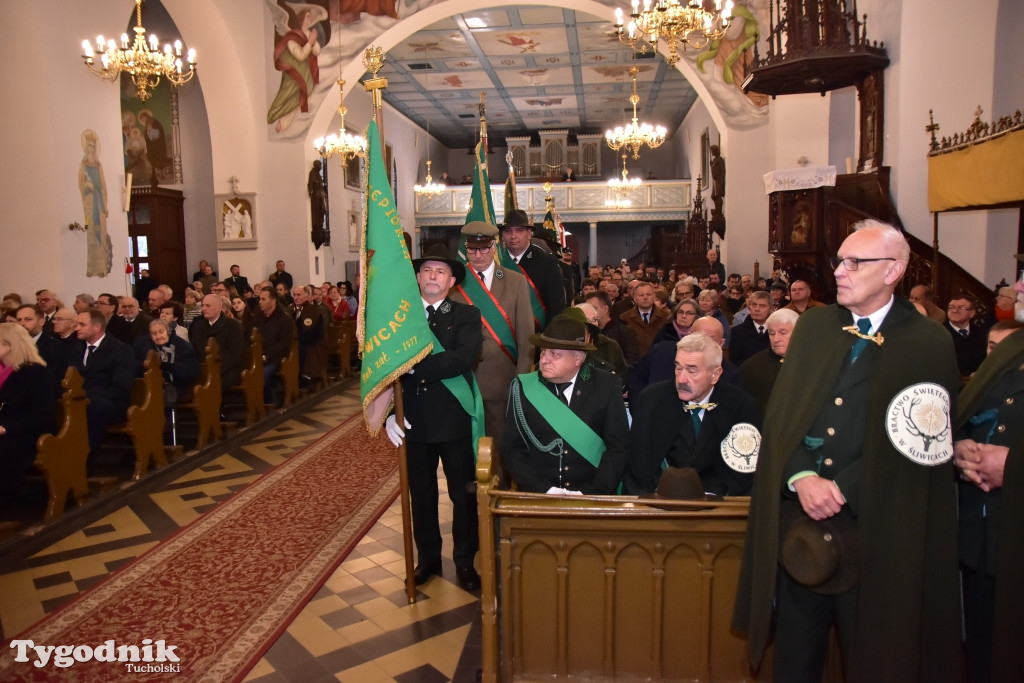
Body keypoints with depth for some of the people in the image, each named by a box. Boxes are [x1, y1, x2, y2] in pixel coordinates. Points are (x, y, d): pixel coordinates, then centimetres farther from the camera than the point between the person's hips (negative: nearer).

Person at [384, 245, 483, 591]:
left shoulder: (467, 316, -2)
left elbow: (464, 358, -21)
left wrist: (416, 365, -21)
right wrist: (389, 413, -11)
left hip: (455, 420, -2)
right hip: (413, 421, 3)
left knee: (464, 494, 9)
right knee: (421, 495, 16)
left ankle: (465, 561, 27)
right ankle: (428, 558, 34)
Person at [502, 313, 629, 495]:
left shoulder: (606, 387, 0)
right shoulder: (523, 388, 0)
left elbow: (618, 447, -1)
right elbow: (512, 448, 0)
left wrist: (591, 492, -13)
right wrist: (545, 489, -12)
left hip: (592, 497, 0)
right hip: (538, 496, 0)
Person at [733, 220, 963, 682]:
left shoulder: (929, 344, -4)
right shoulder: (813, 327, 7)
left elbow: (913, 443, -9)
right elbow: (780, 413, 1)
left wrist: (842, 489, -14)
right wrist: (802, 477, -14)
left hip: (875, 526, -3)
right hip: (798, 510, 3)